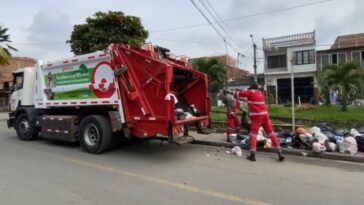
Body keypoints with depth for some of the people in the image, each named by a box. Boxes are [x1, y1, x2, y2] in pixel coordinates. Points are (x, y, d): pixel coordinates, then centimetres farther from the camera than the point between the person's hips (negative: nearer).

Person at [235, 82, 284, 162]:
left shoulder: (251, 92, 0)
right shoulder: (260, 93, 18)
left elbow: (239, 93, 5)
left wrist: (236, 93, 25)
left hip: (256, 116, -5)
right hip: (265, 115, 6)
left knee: (253, 134, 0)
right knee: (271, 134, 8)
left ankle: (252, 155, -3)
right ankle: (280, 153, 9)